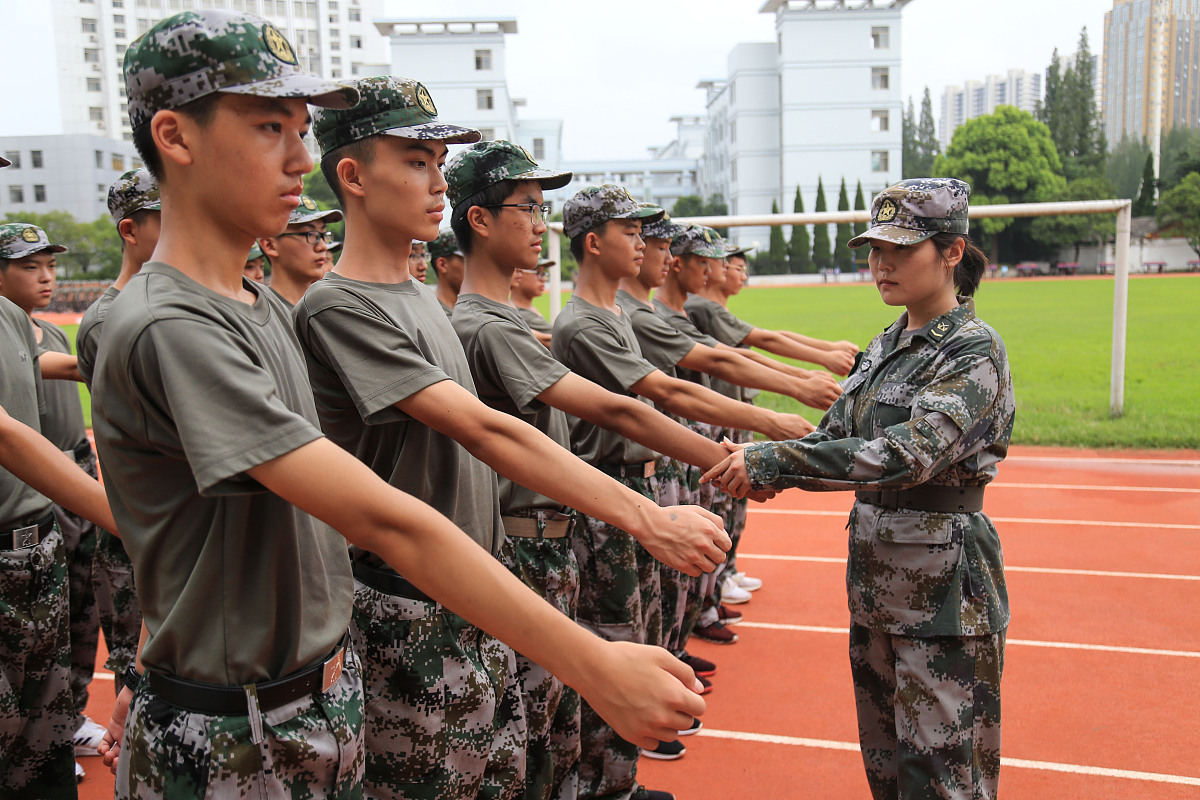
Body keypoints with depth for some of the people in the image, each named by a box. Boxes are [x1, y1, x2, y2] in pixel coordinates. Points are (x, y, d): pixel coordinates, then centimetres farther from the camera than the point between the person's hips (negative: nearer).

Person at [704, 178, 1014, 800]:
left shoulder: (974, 350, -15)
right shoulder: (887, 345, 10)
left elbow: (907, 452, -29)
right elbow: (835, 433, 8)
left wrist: (771, 462, -31)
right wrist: (750, 465, -11)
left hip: (943, 589, -8)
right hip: (874, 578, 8)